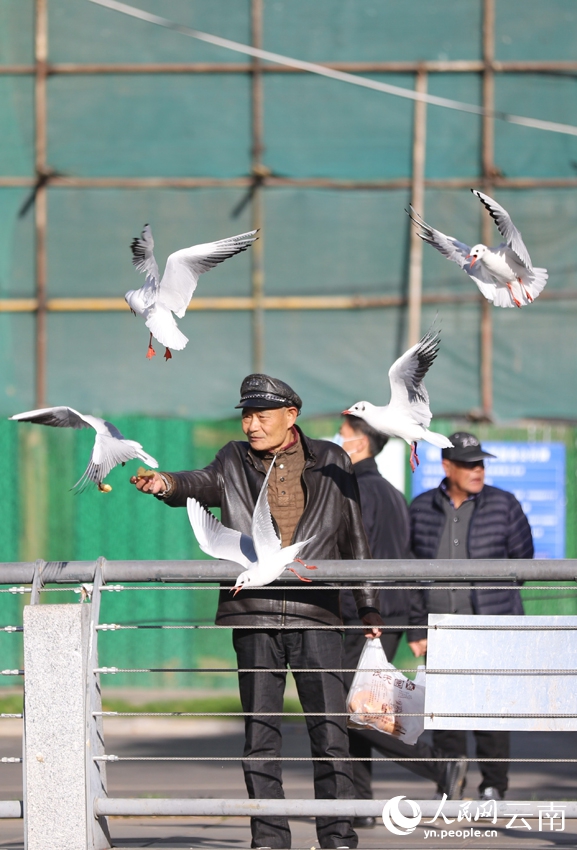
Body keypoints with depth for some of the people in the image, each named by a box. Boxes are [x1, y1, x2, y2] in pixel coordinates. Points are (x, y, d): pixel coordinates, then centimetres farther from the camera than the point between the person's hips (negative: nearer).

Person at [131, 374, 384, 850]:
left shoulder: (331, 463, 9)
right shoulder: (235, 462, 11)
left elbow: (355, 538, 13)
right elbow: (202, 484, -8)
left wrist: (368, 606, 11)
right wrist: (164, 484, -31)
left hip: (315, 614, -1)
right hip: (254, 616, 1)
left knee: (330, 730, -3)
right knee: (260, 732, 2)